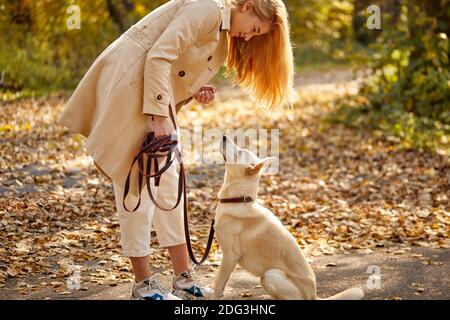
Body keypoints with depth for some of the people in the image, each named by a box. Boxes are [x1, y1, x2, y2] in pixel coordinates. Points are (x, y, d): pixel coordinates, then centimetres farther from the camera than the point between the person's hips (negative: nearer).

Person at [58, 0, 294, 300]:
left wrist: (196, 91, 0)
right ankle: (143, 283, 0)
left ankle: (183, 278, 12)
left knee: (168, 184, 7)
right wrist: (160, 117, -25)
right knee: (136, 185, -6)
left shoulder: (222, 35, 16)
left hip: (153, 93, 10)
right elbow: (158, 56, -23)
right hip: (128, 87, -10)